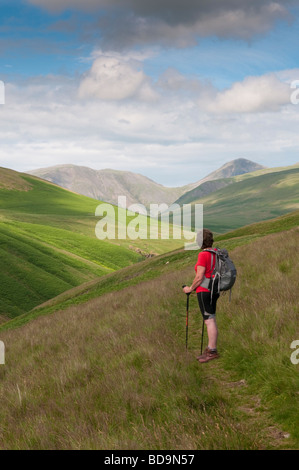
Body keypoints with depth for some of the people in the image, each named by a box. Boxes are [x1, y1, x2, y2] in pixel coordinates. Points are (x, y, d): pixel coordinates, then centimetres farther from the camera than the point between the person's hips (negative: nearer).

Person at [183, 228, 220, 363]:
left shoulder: (203, 255, -17)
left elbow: (199, 277, -19)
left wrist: (190, 288, -4)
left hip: (204, 291, -9)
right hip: (214, 291, 9)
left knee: (209, 321, -7)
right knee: (211, 321, 12)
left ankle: (213, 351, -5)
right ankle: (209, 349, 18)